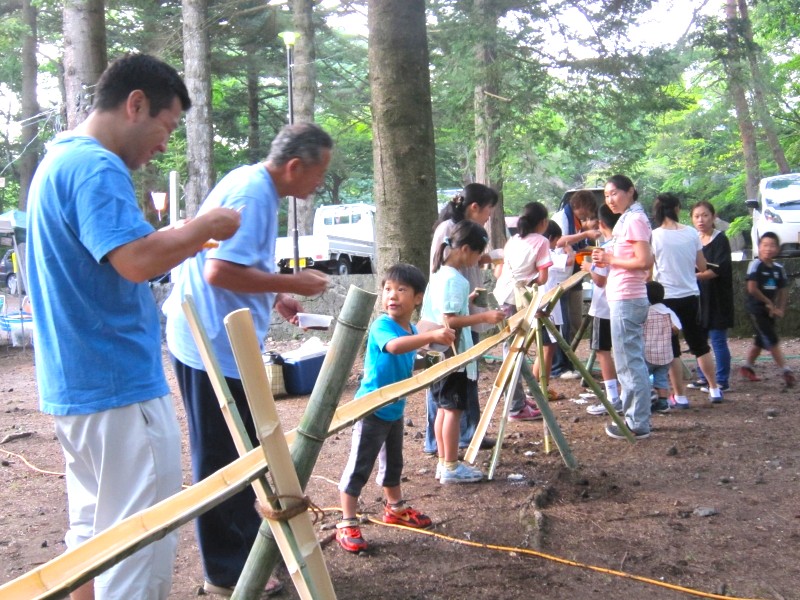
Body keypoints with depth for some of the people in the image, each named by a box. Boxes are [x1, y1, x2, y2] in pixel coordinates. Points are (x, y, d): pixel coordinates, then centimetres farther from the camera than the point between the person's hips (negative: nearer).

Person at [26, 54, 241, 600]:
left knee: (93, 532, 19)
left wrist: (188, 243, 15)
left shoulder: (58, 160, 16)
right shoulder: (97, 167, -16)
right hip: (120, 387, -11)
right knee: (144, 547, -2)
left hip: (76, 385, 11)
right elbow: (137, 260, -28)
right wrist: (207, 226, -13)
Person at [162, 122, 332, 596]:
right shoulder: (251, 193, -19)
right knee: (224, 460, 1)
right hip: (215, 347, -10)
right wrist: (292, 283, -18)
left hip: (222, 343, 10)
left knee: (243, 454, 19)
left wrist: (276, 297, 14)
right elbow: (220, 272, -27)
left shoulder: (255, 187, 12)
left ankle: (248, 546, 34)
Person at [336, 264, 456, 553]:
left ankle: (395, 508, 42)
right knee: (359, 467, -3)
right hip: (372, 409, -9)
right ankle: (347, 524, 5)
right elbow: (394, 345, -47)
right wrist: (431, 336, -57)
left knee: (393, 462, 24)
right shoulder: (381, 325, -22)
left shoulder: (412, 331, 4)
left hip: (395, 409, 9)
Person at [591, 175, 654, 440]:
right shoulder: (627, 219, 17)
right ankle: (635, 418, 23)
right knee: (631, 361, 15)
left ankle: (638, 424, -1)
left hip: (626, 299, -11)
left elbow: (644, 261, -21)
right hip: (624, 298, 11)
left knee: (629, 362, -6)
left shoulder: (634, 219, -13)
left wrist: (611, 259, -13)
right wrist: (607, 258, 7)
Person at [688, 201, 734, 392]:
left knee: (717, 339, -3)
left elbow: (718, 270, -17)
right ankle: (703, 378, 21)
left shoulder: (720, 240, -7)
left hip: (716, 299, -6)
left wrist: (694, 276, -22)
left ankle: (722, 381, 5)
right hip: (696, 296, 6)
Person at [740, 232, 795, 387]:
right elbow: (752, 289, -18)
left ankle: (747, 367, 30)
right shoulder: (756, 265, -13)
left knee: (761, 341, 14)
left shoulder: (779, 268, 6)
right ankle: (785, 371, -8)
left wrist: (780, 309, -2)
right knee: (772, 340, -9)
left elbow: (782, 291, 11)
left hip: (769, 309, 7)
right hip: (756, 308, -7)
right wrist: (769, 303, -11)